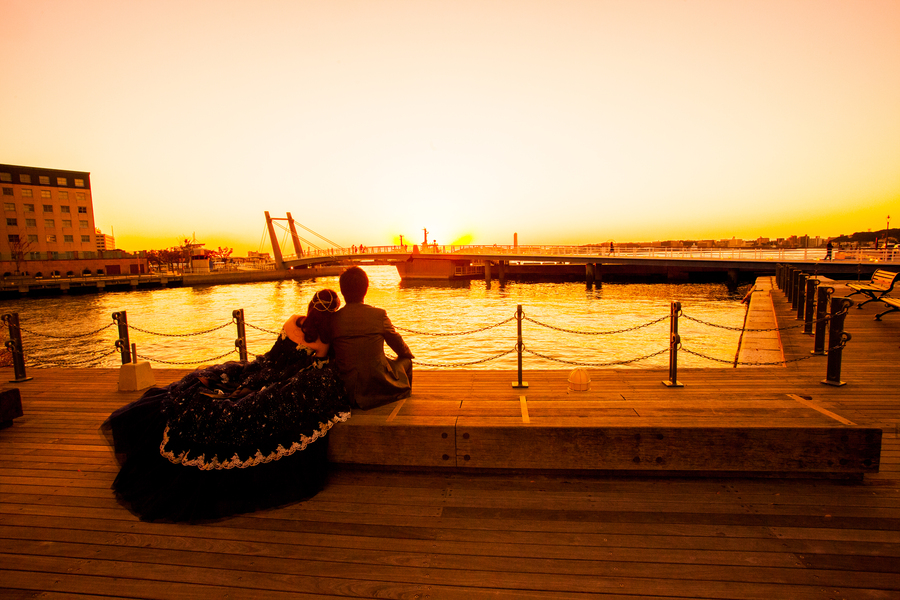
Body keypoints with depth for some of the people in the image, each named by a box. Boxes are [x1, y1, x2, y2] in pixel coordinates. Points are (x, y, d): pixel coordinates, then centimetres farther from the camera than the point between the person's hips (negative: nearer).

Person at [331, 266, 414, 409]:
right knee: (405, 361, 25)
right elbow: (399, 345, 1)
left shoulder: (333, 319, -9)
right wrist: (409, 354, 24)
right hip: (377, 386, -3)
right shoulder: (379, 315, -13)